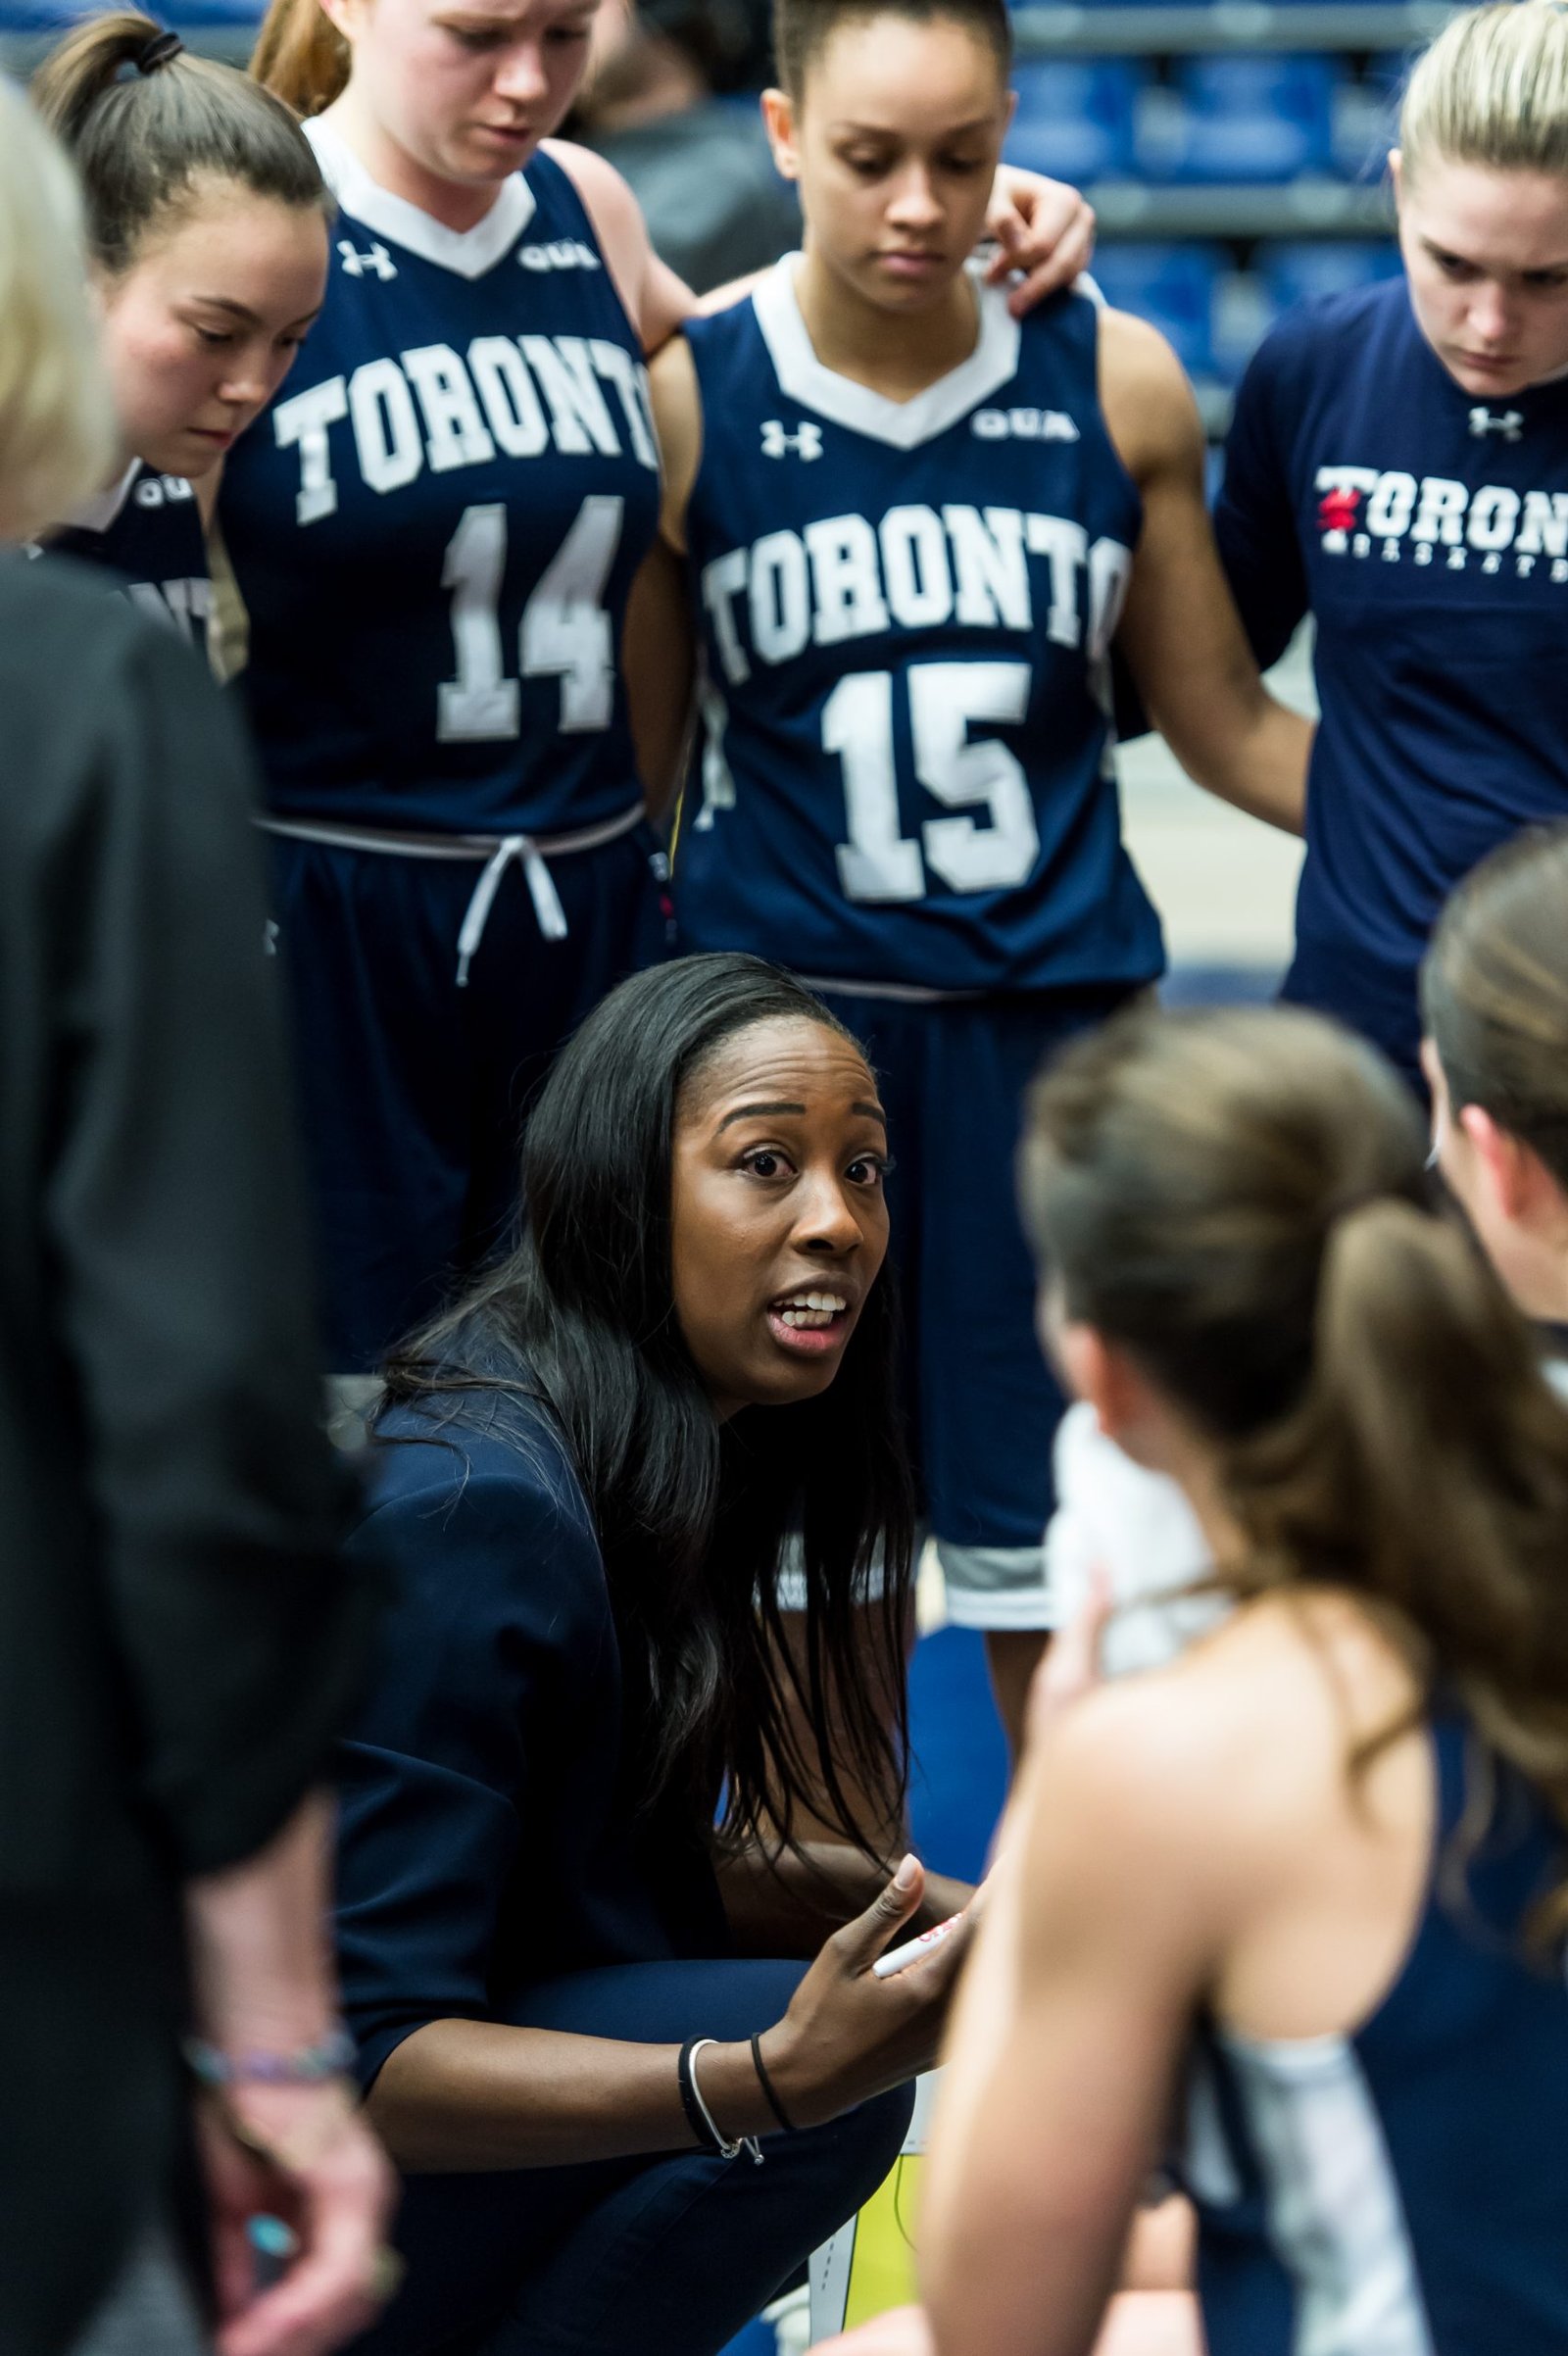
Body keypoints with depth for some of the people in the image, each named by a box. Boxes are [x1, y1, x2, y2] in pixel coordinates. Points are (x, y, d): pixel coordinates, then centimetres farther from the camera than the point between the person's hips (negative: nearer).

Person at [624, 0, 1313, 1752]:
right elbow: (628, 760, 4)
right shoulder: (686, 397, -4)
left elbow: (1222, 724, 9)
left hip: (1049, 1014, 1)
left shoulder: (1117, 384, 0)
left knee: (1052, 1532, 5)